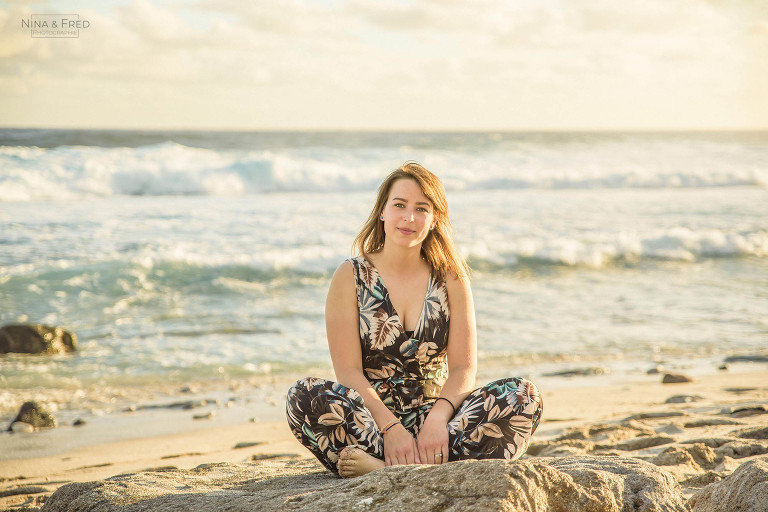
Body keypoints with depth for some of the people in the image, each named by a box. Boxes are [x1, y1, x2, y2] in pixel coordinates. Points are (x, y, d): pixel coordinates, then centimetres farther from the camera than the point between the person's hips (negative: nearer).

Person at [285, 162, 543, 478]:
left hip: (434, 414, 2)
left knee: (523, 396, -23)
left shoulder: (451, 279, 7)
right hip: (370, 417, -2)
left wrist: (438, 418, -23)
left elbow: (463, 367, -2)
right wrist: (390, 427, -24)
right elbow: (348, 371, -8)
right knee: (303, 397, -30)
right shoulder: (351, 277, 1)